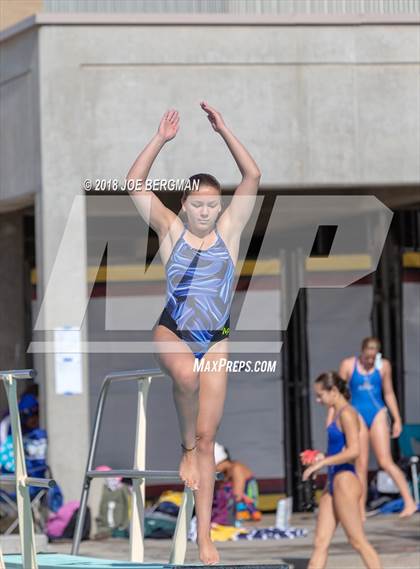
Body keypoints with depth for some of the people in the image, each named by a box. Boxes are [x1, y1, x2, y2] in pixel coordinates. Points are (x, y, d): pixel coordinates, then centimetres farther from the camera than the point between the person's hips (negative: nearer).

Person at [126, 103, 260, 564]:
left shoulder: (229, 230, 2)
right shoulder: (170, 230, 1)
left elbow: (252, 177, -5)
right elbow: (134, 183, -6)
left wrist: (224, 131, -11)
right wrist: (161, 140, -14)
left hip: (214, 342, 1)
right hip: (171, 333, -1)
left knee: (207, 436, -2)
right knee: (186, 375, -38)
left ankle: (204, 533, -1)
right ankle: (185, 449, -12)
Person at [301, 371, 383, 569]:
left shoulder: (346, 414, -12)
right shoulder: (337, 414, 16)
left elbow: (353, 451, -22)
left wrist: (322, 463, -18)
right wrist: (321, 458, 10)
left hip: (345, 481, -10)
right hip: (333, 482, 10)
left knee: (358, 541, -4)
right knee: (320, 543, 4)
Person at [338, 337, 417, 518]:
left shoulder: (383, 366, 3)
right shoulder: (348, 365, -1)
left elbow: (389, 394, 12)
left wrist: (397, 419, 11)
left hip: (378, 414, 0)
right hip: (357, 415, 0)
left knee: (385, 461, -11)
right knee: (361, 466, -1)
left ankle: (409, 502, -12)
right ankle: (360, 511, 4)